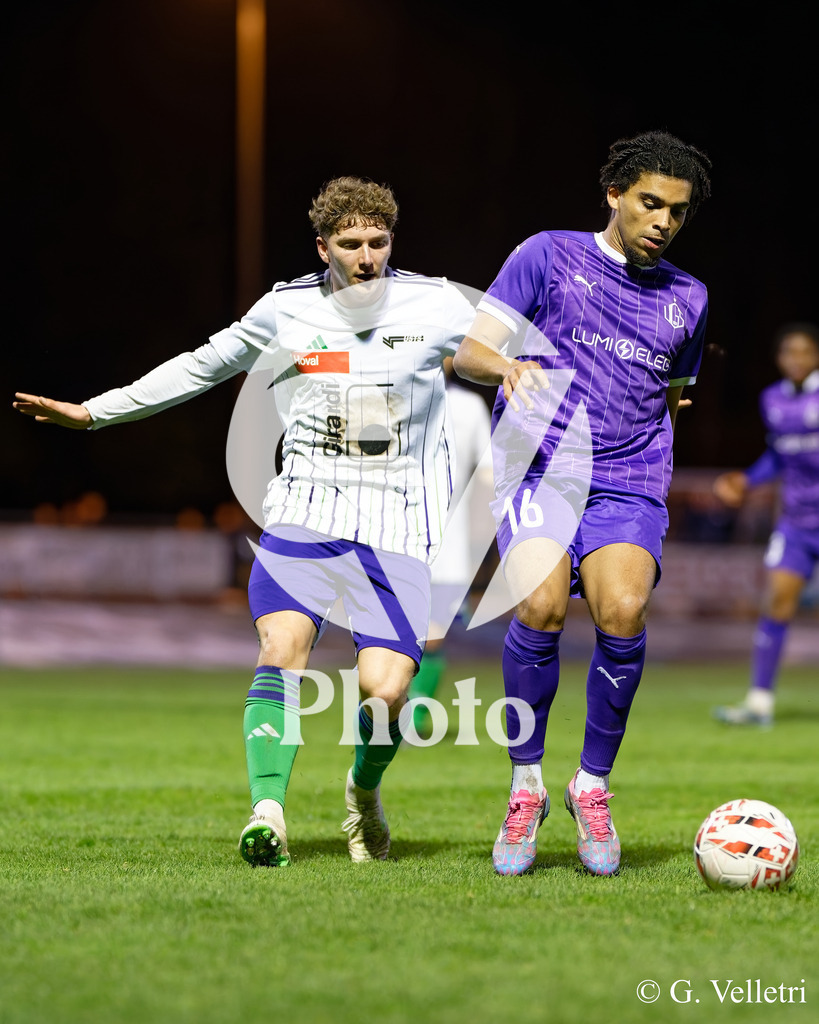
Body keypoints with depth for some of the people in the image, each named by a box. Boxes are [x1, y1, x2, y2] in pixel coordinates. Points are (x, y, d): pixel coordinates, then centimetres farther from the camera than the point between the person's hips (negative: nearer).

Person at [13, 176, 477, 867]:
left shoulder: (437, 306, 2)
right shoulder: (287, 309, 6)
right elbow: (202, 366, 19)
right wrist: (95, 411, 20)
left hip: (396, 525, -1)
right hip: (304, 510, 1)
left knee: (385, 690, -14)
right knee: (282, 647, -24)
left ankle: (365, 790, 19)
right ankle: (268, 814, -24)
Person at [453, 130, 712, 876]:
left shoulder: (688, 298, 20)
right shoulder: (548, 256, 9)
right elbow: (468, 352, 3)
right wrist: (506, 365, -18)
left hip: (629, 484, 2)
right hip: (537, 468, -2)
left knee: (623, 612, -25)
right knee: (541, 607, -27)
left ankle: (593, 787, -5)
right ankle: (526, 787, -7)